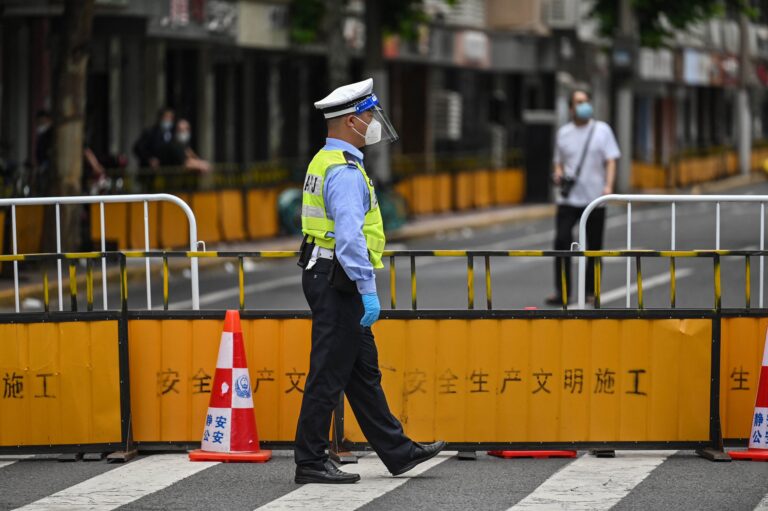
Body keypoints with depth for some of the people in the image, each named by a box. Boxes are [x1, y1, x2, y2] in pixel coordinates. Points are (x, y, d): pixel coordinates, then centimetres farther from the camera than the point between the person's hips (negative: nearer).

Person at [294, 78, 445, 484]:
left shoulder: (325, 162, 15)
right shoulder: (345, 172, -18)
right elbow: (350, 236, -27)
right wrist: (368, 290, -27)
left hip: (327, 279, 11)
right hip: (339, 282, -11)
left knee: (364, 371, 14)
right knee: (329, 374, -5)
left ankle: (397, 451, 20)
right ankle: (310, 462, -1)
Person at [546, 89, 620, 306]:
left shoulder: (602, 130, 3)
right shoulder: (563, 133, 10)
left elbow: (611, 160, -2)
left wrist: (608, 186, -16)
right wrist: (558, 175, -5)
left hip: (594, 198, -1)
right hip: (568, 198, 1)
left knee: (594, 247, 5)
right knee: (561, 241, -11)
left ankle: (590, 291, 16)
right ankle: (562, 292, -7)